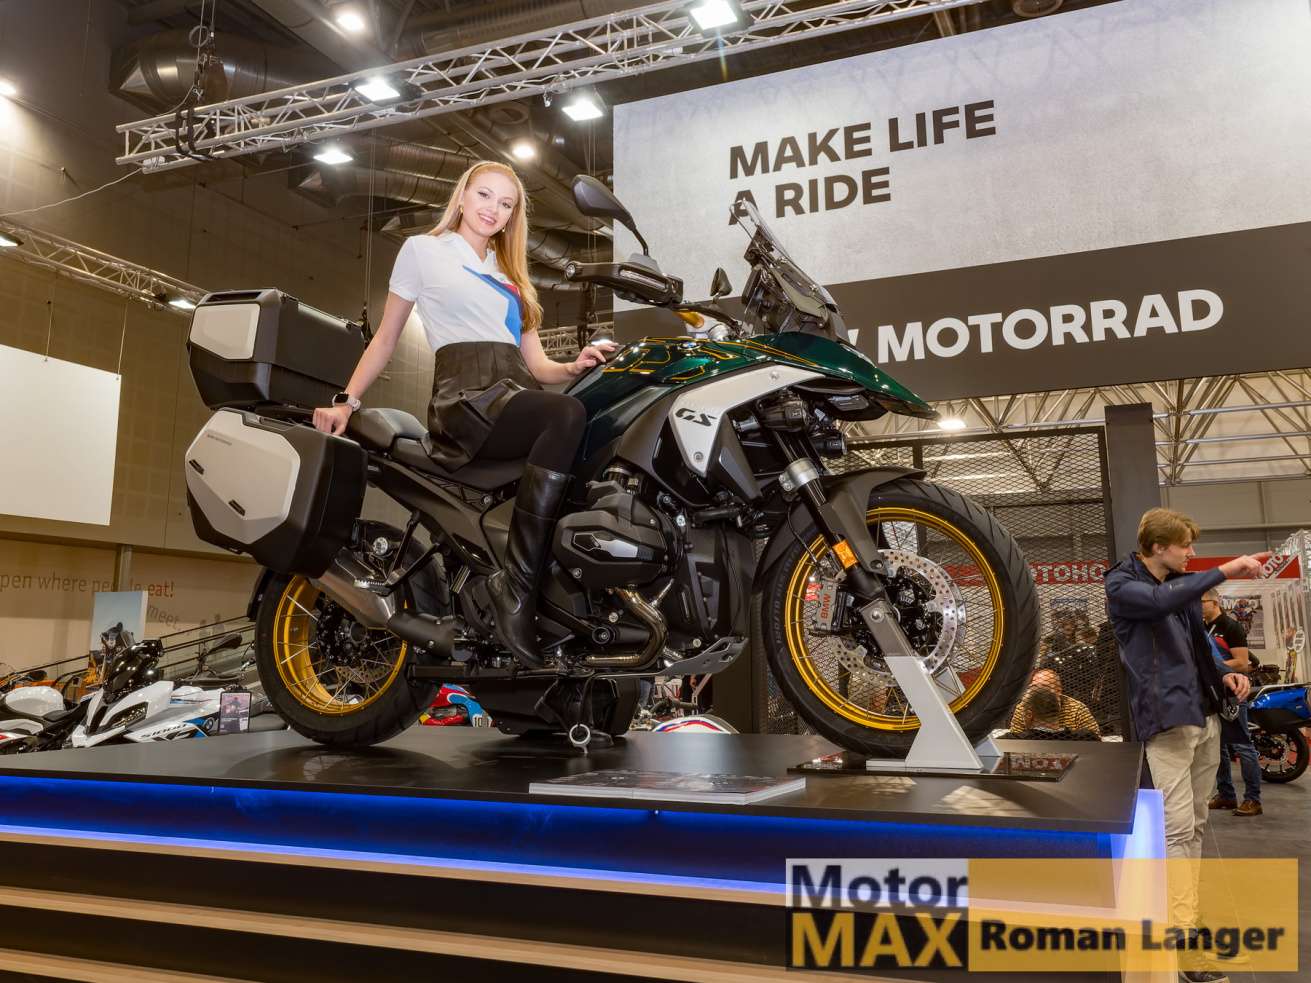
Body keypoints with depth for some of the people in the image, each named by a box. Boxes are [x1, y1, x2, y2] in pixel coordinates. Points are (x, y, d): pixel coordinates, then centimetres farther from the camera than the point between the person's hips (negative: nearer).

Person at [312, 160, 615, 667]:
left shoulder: (510, 276, 31)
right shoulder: (423, 249, 18)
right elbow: (386, 338, 17)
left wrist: (576, 365, -1)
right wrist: (347, 400, 4)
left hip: (519, 392, 6)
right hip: (465, 396, -5)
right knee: (567, 416, -37)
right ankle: (516, 585, -35)